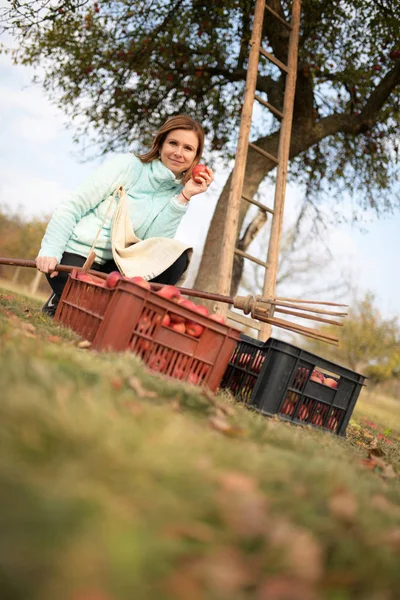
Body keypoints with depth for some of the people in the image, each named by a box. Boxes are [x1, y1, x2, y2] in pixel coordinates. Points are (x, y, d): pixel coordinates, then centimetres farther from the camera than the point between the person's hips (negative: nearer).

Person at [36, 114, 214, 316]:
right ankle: (59, 300, 9)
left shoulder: (176, 193, 2)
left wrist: (184, 197, -17)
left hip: (111, 264, 5)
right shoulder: (127, 165, -11)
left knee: (176, 257, -15)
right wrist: (50, 252, -22)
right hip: (72, 254, -4)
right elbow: (72, 207, -12)